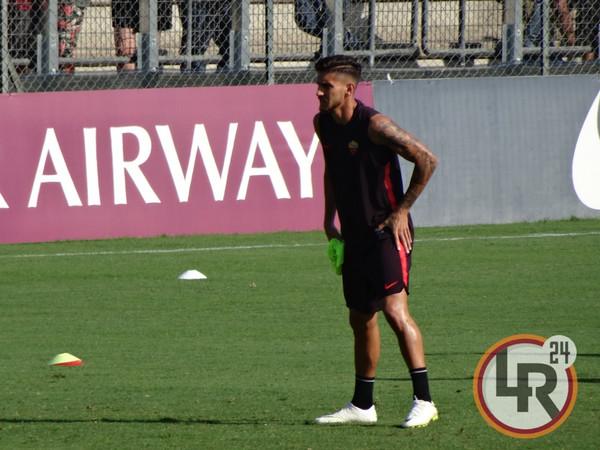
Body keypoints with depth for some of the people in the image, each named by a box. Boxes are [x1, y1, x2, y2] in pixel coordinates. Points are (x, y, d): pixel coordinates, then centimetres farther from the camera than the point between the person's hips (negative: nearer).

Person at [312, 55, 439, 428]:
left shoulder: (373, 125, -17)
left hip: (386, 233, -8)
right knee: (361, 319, 14)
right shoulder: (323, 124, 6)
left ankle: (423, 401, -20)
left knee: (395, 309, -19)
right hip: (354, 236, 8)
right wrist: (330, 217, 17)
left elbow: (427, 160, -15)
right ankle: (362, 406, 25)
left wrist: (402, 211, -13)